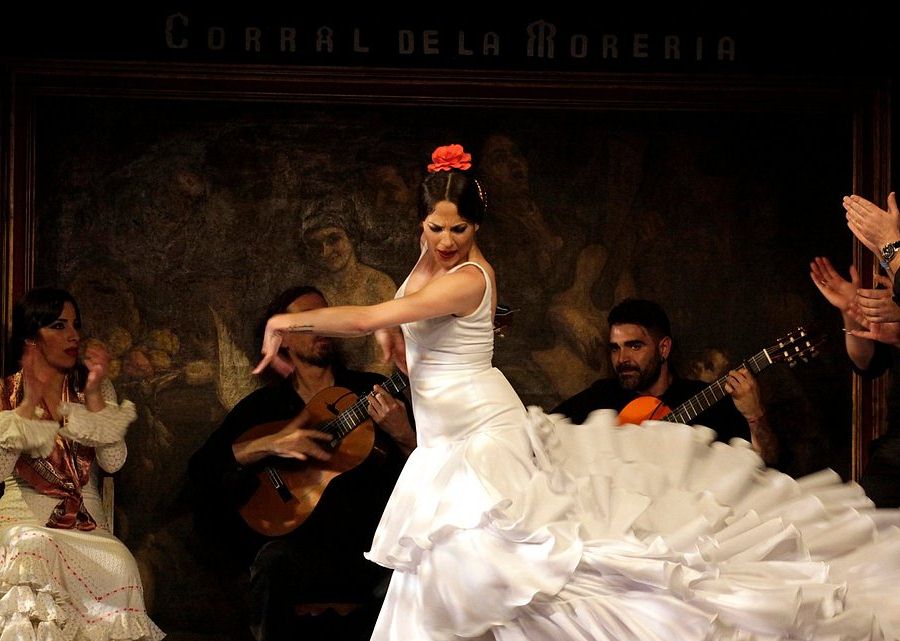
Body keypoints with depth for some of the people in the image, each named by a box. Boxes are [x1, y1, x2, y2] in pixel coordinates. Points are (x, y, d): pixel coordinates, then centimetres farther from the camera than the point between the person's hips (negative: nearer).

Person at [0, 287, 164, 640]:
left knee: (119, 563, -32)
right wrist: (29, 402, -10)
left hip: (86, 525, 2)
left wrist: (94, 394, -7)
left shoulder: (98, 389, 13)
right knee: (36, 547, -37)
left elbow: (113, 462, -2)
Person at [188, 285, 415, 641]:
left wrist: (403, 435, -12)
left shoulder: (371, 389, 15)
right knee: (274, 562, -36)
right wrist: (270, 445, -11)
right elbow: (201, 468, 3)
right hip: (303, 541, -1)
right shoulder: (263, 405, 14)